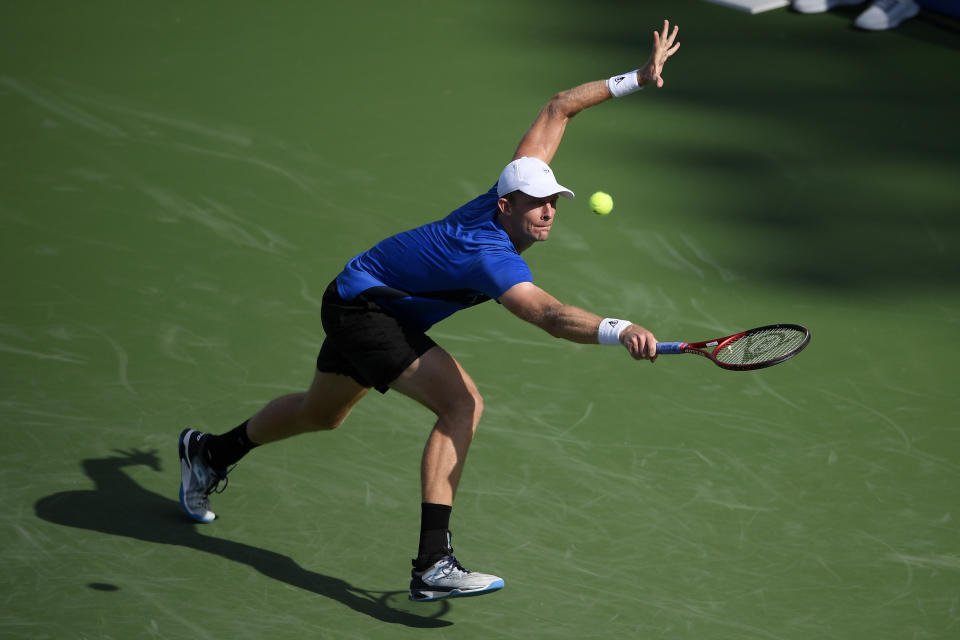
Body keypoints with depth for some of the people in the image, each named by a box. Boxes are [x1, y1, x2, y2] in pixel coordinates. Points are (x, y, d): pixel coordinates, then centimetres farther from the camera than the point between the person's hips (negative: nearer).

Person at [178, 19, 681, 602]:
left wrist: (636, 79, -4)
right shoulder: (489, 255, -36)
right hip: (362, 308, -10)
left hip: (362, 298, 10)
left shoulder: (515, 188, -13)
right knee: (463, 403, -27)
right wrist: (618, 331, -66)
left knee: (321, 413, 31)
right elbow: (551, 316, -52)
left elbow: (556, 110, -1)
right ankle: (433, 565, -31)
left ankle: (210, 453, 56)